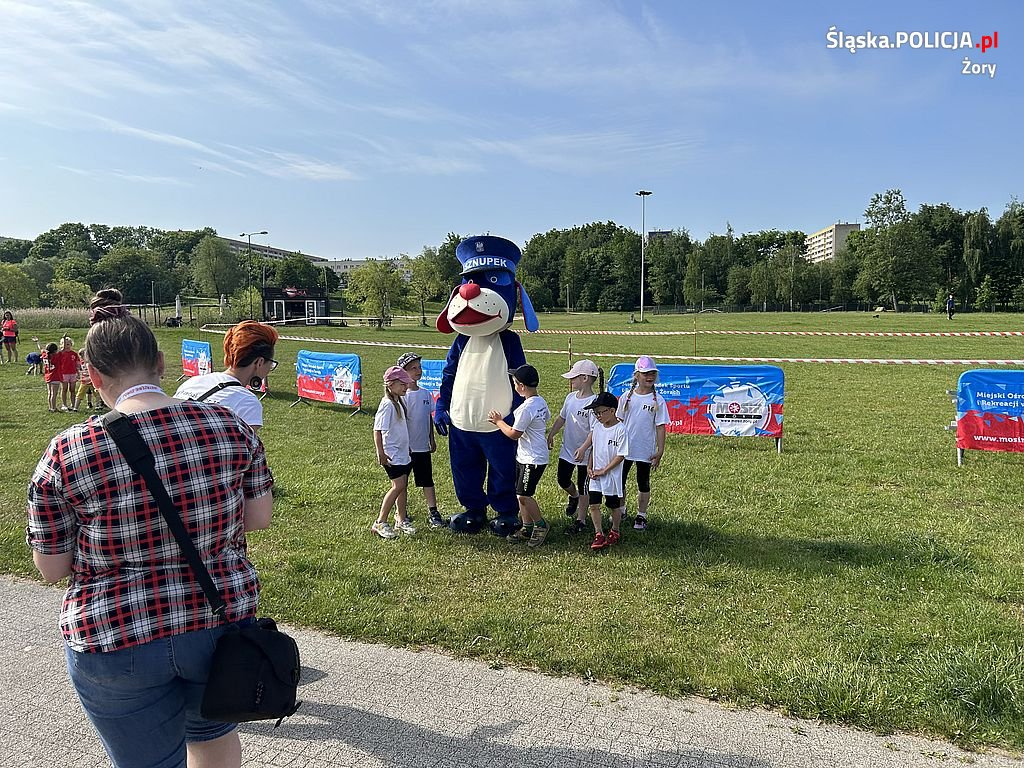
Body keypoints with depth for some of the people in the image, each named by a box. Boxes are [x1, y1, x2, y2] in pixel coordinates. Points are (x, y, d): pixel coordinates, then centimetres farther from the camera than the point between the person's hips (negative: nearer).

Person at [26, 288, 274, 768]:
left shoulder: (66, 453, -16)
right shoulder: (229, 426, -11)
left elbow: (52, 569, -5)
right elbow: (259, 519, -2)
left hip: (118, 644, -2)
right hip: (222, 625, 3)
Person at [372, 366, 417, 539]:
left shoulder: (399, 402, 11)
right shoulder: (387, 404, -16)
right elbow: (377, 430, -19)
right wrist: (380, 453, -21)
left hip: (403, 452, 9)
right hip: (391, 454, -9)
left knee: (403, 486, 12)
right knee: (398, 485, -12)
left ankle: (401, 520, 22)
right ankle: (380, 522, -4)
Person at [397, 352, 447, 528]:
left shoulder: (426, 394, 6)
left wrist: (432, 439, 13)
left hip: (422, 446, 5)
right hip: (406, 446, -5)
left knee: (427, 480, 7)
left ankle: (433, 513, 11)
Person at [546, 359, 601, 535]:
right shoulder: (571, 397, 2)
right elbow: (561, 418, 16)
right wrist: (551, 434, 11)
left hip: (585, 454, -6)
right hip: (567, 449, 6)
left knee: (583, 487, 7)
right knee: (563, 481, 15)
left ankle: (581, 521, 20)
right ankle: (573, 497, 48)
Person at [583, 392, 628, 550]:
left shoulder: (620, 429, -17)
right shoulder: (597, 427, 3)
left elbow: (620, 456, -17)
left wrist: (604, 471, -16)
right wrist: (589, 467, 2)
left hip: (612, 475, -5)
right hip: (595, 475, 5)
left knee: (614, 506, 11)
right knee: (594, 504, 0)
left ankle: (615, 531, 32)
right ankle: (599, 535, 11)